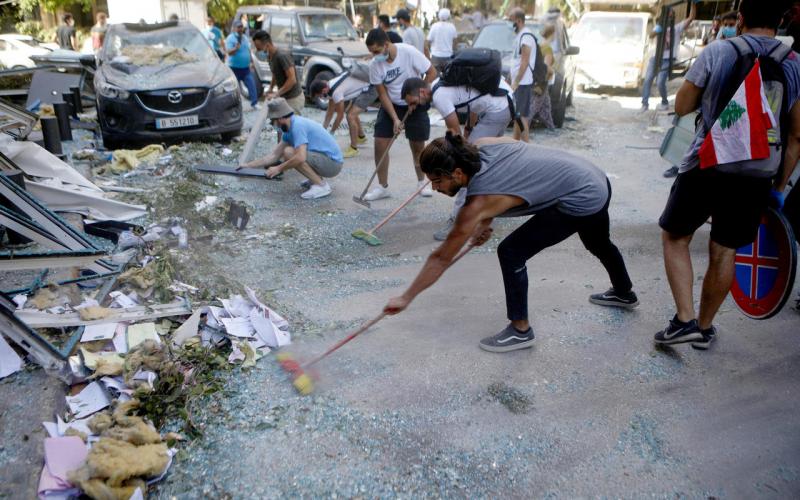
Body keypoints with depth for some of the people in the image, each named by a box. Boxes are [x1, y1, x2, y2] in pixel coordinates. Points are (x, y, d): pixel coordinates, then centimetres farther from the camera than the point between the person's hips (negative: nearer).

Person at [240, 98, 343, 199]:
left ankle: (321, 185, -13)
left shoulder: (297, 125, -21)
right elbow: (274, 155, 15)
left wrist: (278, 169, -17)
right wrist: (248, 165, 15)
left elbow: (300, 157, -31)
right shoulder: (288, 129, 9)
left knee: (289, 153, -22)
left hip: (332, 163, -10)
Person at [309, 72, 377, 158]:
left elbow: (340, 115, -16)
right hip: (363, 88, 10)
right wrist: (323, 129, 13)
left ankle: (353, 149, -7)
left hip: (369, 91, -10)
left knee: (350, 116, -16)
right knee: (351, 112, 24)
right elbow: (330, 111, 11)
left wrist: (331, 133, -5)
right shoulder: (331, 85, 2)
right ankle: (361, 137, 44)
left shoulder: (336, 91, -26)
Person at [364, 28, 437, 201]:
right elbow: (382, 94, -8)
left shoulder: (409, 52, -23)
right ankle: (383, 186, 5)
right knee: (380, 143, -8)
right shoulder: (374, 65, -14)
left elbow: (432, 73, -13)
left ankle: (422, 182, 27)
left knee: (418, 146, 4)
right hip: (391, 105, 2)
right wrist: (395, 119, -17)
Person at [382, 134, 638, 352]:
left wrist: (406, 297, -13)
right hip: (596, 179, 10)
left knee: (511, 252, -11)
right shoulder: (481, 145, -10)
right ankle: (624, 293, 63)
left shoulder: (479, 202, -27)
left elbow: (441, 258, -21)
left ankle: (520, 330, 5)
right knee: (599, 244, 35)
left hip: (580, 201, -9)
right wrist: (486, 221, 2)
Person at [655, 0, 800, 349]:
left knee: (675, 238, 14)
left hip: (705, 166, -3)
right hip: (755, 176, 3)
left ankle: (685, 320, 4)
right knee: (723, 252, 14)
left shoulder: (716, 52, -4)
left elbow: (682, 107, 4)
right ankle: (705, 327, 28)